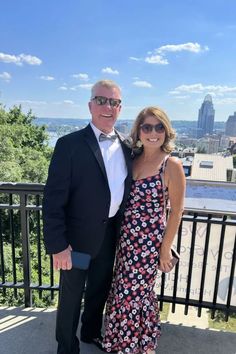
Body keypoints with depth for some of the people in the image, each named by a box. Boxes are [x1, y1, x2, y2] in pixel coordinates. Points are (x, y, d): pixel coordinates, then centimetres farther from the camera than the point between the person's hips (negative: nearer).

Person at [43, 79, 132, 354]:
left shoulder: (126, 146, 2)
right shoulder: (69, 145, -16)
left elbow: (124, 189, 9)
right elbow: (53, 200, -17)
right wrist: (57, 245, -18)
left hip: (111, 235, 6)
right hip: (78, 237, -5)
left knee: (100, 289, 25)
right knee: (71, 295, 16)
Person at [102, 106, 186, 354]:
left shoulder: (172, 166, -14)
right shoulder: (133, 159, 2)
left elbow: (176, 211, -9)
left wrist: (166, 248, -7)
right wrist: (124, 234, 7)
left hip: (150, 239, -5)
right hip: (127, 236, 6)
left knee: (135, 291, 10)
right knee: (124, 289, 19)